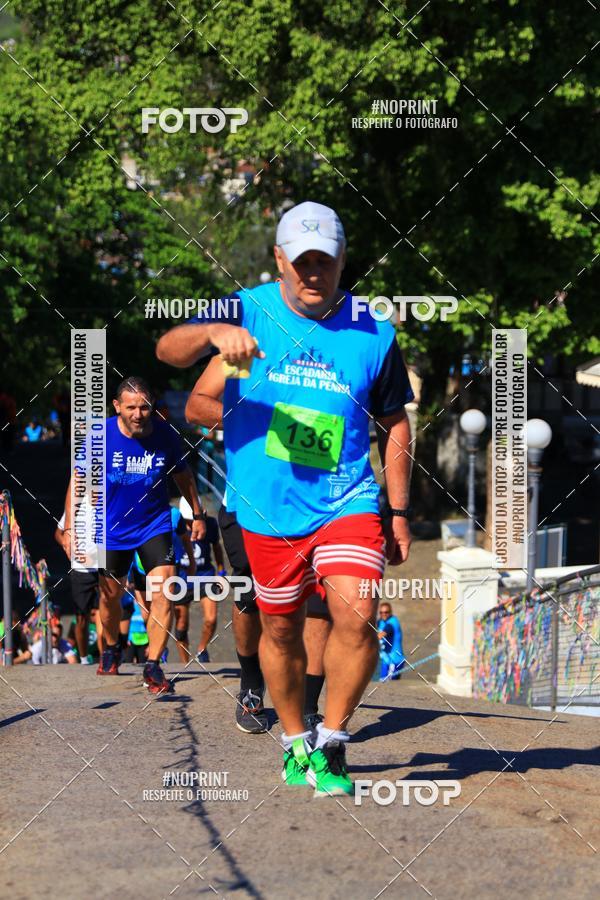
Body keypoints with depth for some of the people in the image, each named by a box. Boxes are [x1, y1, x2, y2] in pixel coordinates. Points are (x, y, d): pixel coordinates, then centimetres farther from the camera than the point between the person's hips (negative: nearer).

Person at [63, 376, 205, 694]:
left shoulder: (166, 435, -13)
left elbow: (183, 476, 6)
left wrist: (197, 514, 14)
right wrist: (69, 527, -6)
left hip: (155, 524, -1)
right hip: (112, 528, 1)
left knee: (163, 593, -17)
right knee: (110, 594, 15)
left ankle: (153, 666, -9)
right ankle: (111, 648, 45)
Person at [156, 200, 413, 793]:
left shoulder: (372, 334, 0)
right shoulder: (248, 312, -3)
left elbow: (394, 425, 11)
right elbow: (167, 350, -17)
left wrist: (398, 511, 9)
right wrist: (213, 332, -39)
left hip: (347, 501, -1)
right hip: (267, 506, 1)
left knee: (355, 616, -18)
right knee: (281, 629, 11)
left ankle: (330, 745, -2)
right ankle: (294, 743, 32)